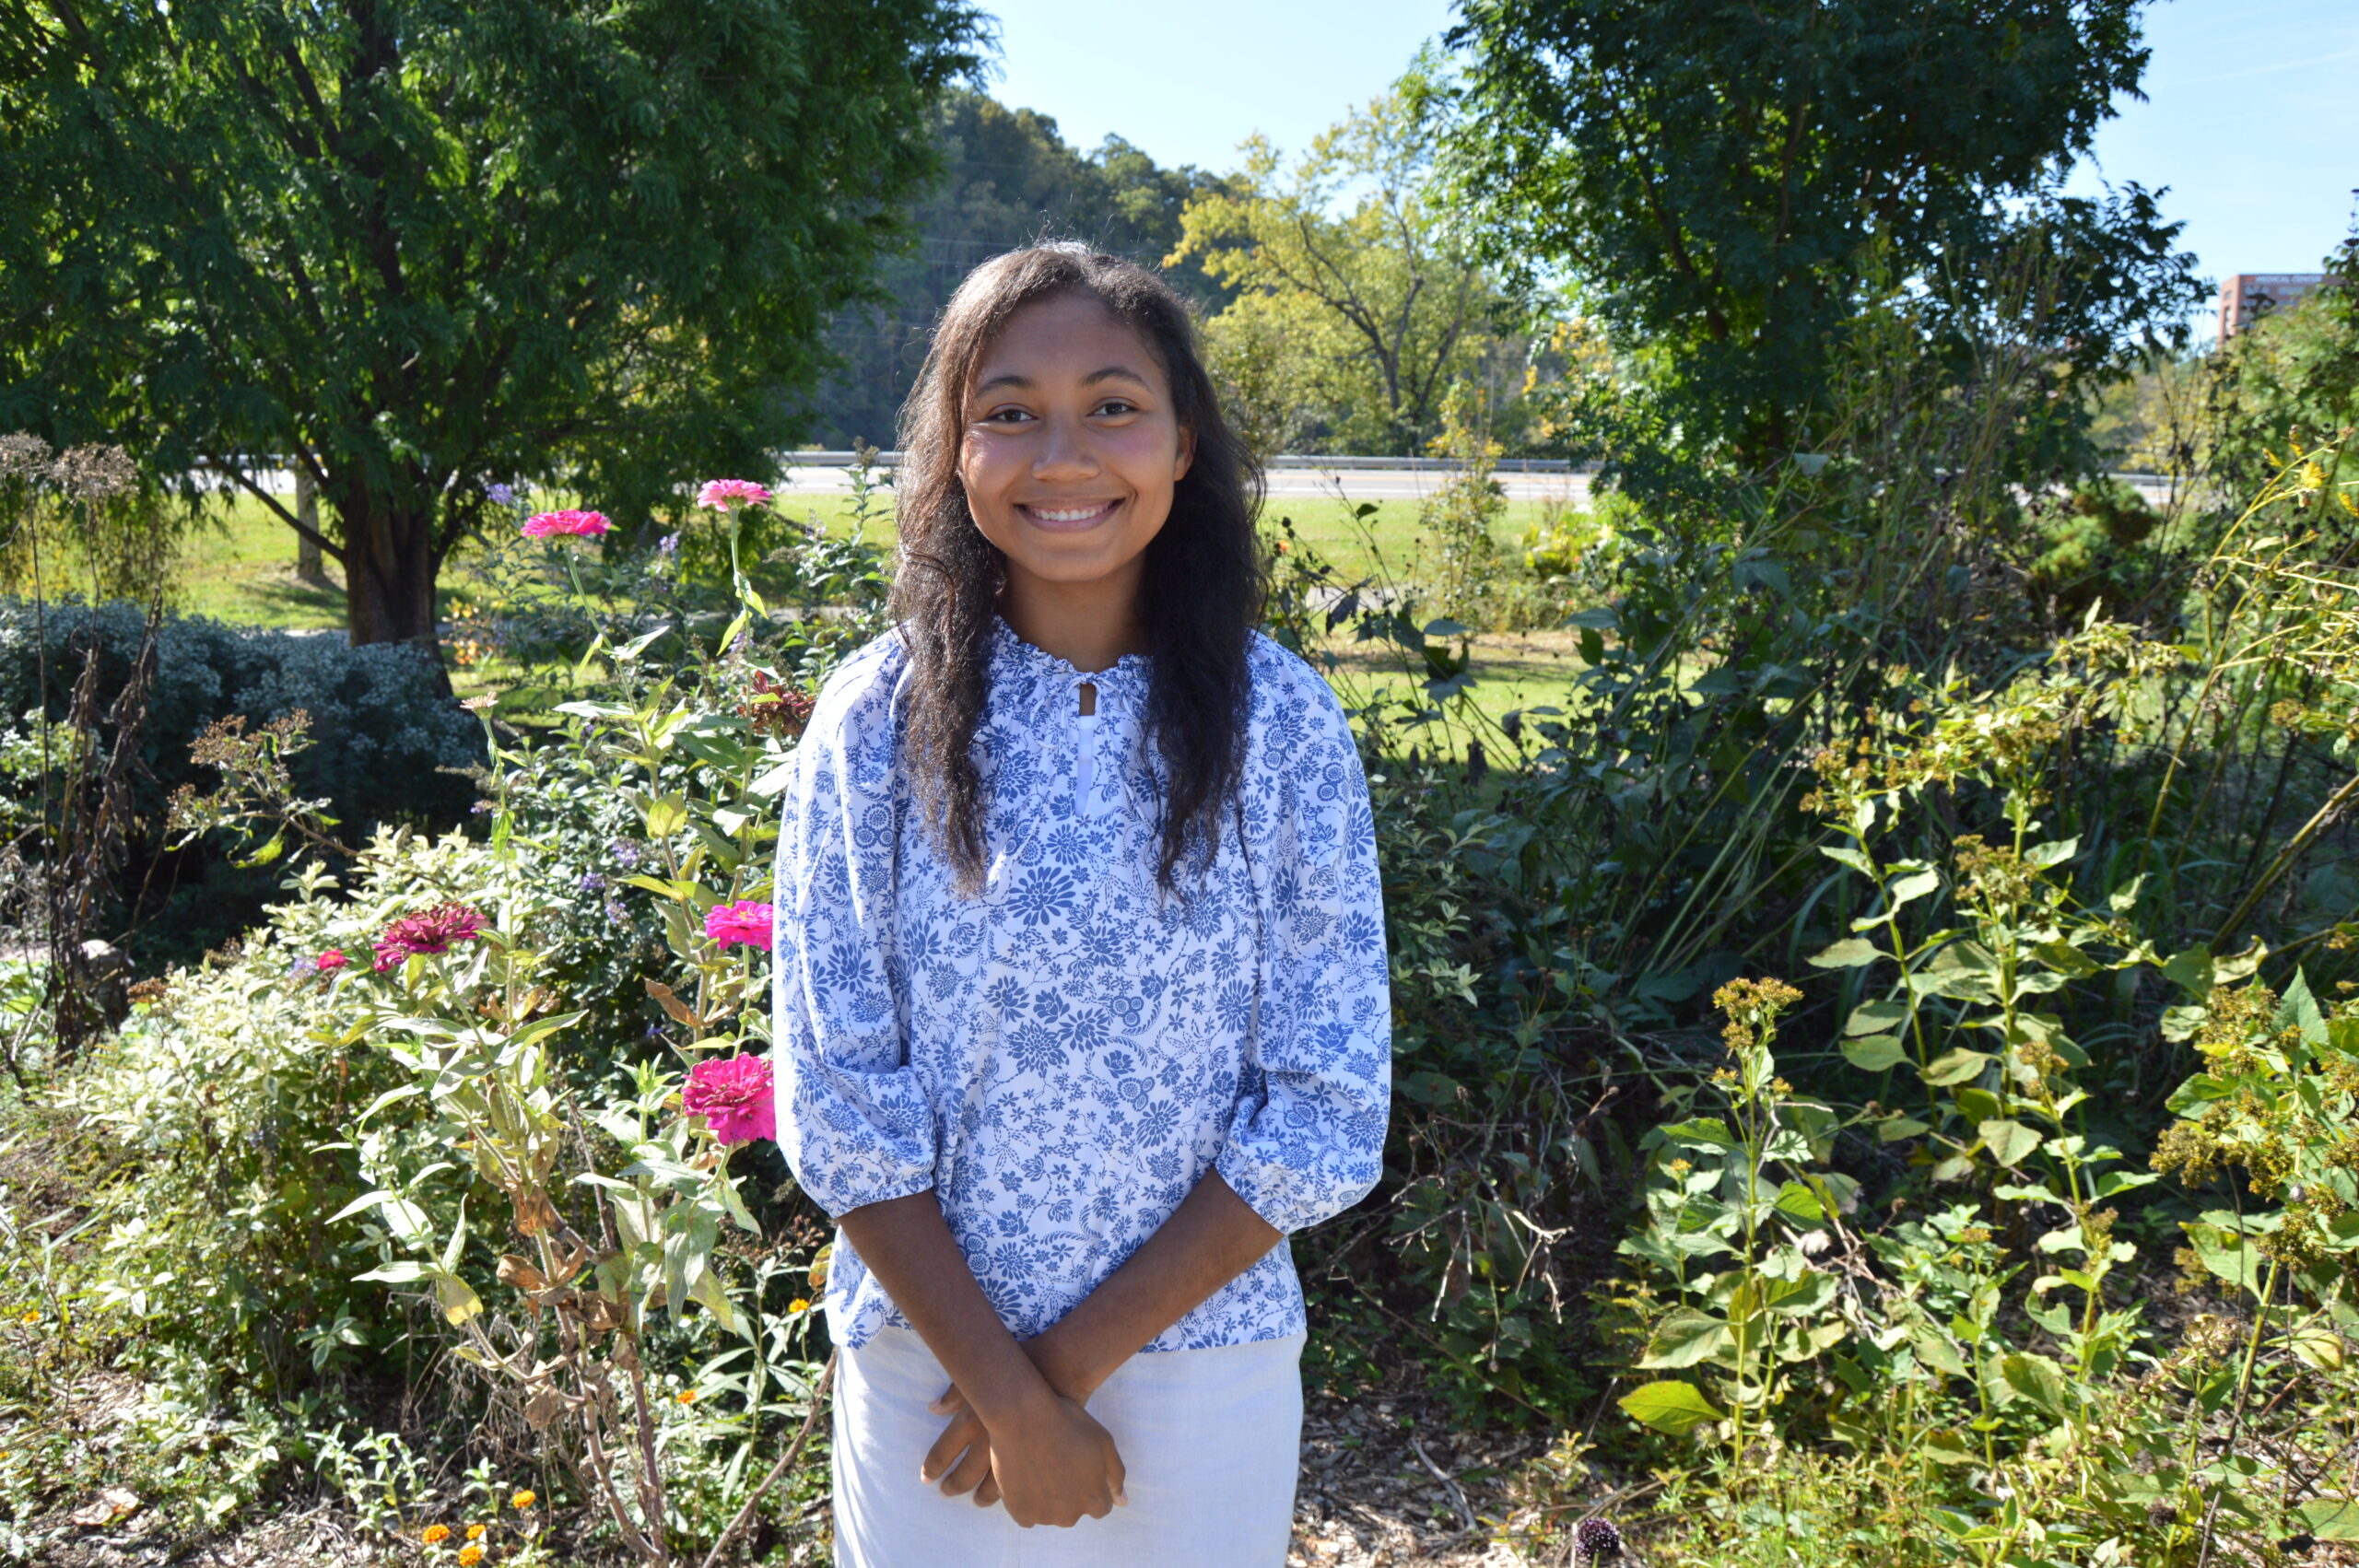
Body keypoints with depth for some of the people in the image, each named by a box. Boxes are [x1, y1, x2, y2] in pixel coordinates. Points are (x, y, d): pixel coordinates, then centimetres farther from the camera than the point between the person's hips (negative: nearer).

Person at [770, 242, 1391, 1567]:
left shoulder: (1282, 721, -9)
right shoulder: (878, 720, -9)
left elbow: (1328, 1112, -9)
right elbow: (838, 1100, -8)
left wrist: (1077, 1356, -13)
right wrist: (1011, 1394, -12)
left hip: (1203, 1363, 0)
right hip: (929, 1351, 0)